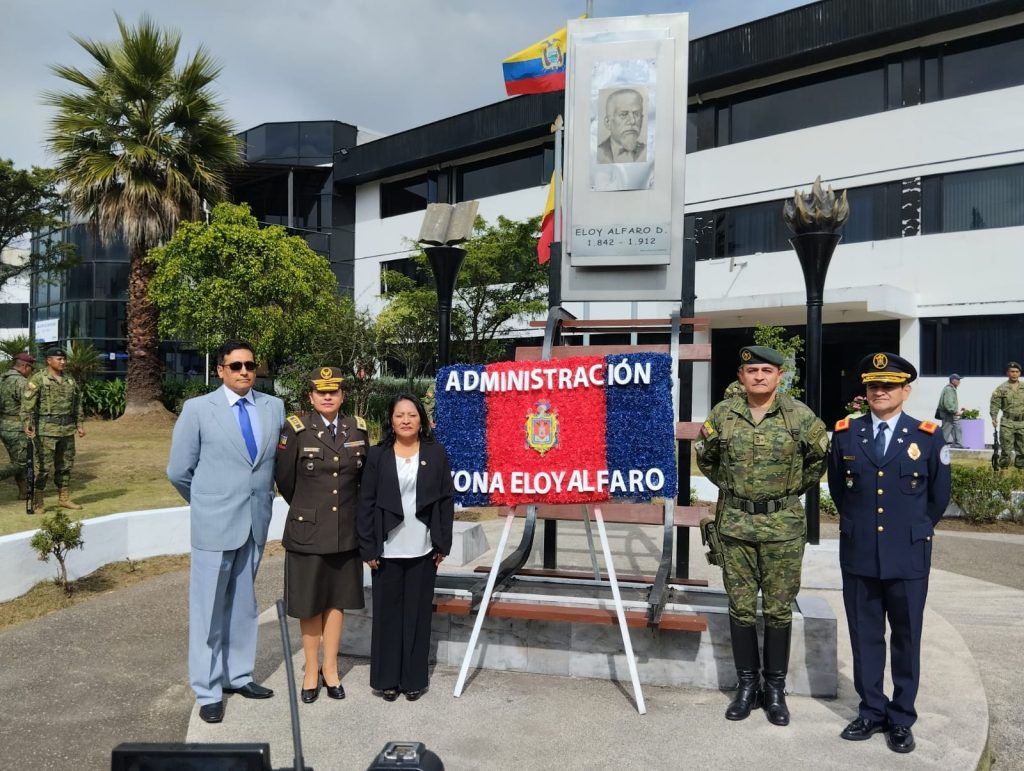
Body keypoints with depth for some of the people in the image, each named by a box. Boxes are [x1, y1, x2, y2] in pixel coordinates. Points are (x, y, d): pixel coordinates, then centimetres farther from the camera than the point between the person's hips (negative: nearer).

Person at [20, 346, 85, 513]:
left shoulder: (70, 380, 10)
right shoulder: (37, 380, -8)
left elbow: (77, 403, 17)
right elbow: (27, 404, -14)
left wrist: (79, 424, 13)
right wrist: (27, 424, -24)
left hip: (67, 429, 6)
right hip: (46, 429, -6)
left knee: (65, 464, 12)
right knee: (43, 466, -4)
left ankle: (64, 498, 22)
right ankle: (37, 502, 4)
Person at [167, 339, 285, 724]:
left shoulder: (274, 407, 5)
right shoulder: (198, 409, -5)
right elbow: (179, 471, 0)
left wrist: (264, 498, 9)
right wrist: (208, 502, 8)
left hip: (257, 522, 4)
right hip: (215, 523, -3)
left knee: (243, 604, 16)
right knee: (209, 609, 5)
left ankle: (238, 675, 30)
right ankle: (208, 691, 16)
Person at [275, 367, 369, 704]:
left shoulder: (358, 429, 0)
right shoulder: (295, 429, -8)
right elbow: (284, 479, 0)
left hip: (346, 532, 3)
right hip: (307, 531, -2)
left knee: (337, 600, 13)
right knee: (310, 603, 9)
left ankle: (330, 668, 27)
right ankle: (311, 670, 25)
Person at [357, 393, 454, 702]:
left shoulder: (436, 453, 2)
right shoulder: (378, 455, 0)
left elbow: (447, 499, 3)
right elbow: (366, 502, -1)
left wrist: (443, 544, -1)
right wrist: (368, 547, -5)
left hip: (423, 550, 1)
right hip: (387, 550, 0)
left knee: (418, 614, 8)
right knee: (387, 613, 8)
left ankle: (414, 678, 20)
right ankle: (387, 678, 20)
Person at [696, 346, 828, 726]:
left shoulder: (799, 415, -4)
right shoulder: (723, 414, 0)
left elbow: (820, 457, 10)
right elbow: (706, 459, 16)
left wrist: (794, 488, 7)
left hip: (784, 524, -1)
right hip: (736, 523, 2)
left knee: (778, 609, 6)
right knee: (740, 607, 8)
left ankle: (775, 689, 21)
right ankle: (747, 684, 22)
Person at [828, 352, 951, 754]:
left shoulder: (928, 436, -3)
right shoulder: (845, 433, 1)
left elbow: (939, 496, 8)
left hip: (908, 556, -1)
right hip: (858, 554, 2)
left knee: (906, 639, 9)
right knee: (865, 637, 11)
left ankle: (901, 719, 23)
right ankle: (872, 711, 25)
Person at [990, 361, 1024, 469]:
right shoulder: (1001, 388, -1)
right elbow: (994, 403, -4)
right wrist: (994, 417, -14)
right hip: (1007, 422, -3)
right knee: (1006, 448, -3)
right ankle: (1003, 468, 5)